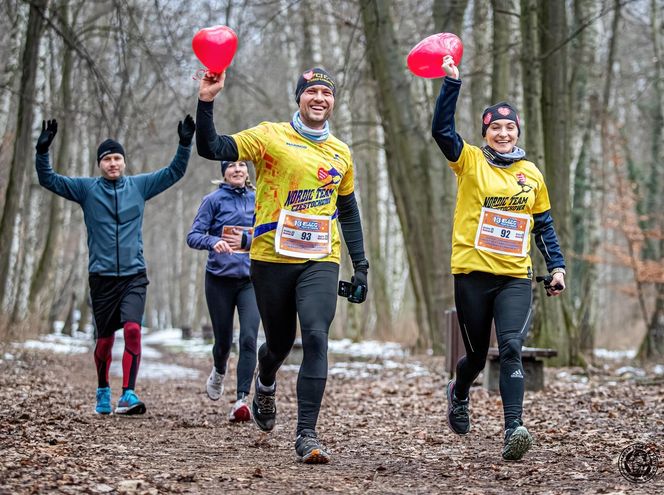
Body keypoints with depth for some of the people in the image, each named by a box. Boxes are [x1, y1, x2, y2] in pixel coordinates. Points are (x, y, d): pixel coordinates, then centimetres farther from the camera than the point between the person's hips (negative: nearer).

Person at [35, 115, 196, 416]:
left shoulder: (139, 186, 7)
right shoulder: (87, 189, 3)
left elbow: (174, 173, 9)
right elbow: (49, 180, -1)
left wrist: (185, 145, -4)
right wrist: (42, 151, -16)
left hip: (134, 275, 0)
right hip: (102, 276, 0)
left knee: (133, 329, -19)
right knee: (105, 339, 6)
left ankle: (128, 396, -20)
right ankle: (103, 393, 28)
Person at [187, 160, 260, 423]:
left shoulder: (258, 200, 5)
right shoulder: (214, 200, -2)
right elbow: (193, 236, -8)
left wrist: (246, 239, -13)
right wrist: (213, 241, -27)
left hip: (250, 279, 1)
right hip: (220, 279, -1)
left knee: (248, 338, -15)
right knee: (223, 340, 10)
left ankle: (242, 400, -15)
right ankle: (219, 372, 44)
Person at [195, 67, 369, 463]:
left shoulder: (341, 154, 12)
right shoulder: (270, 136, -1)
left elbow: (348, 212, 21)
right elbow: (211, 148, -9)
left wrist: (361, 266, 15)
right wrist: (207, 102, -22)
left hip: (321, 261, 2)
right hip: (272, 258, -2)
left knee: (316, 338, -16)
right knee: (280, 342, 9)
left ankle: (307, 435, -13)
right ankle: (266, 386, 46)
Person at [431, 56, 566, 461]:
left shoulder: (532, 173, 11)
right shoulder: (471, 162, 2)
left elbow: (543, 224, 18)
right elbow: (442, 129, -13)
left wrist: (557, 265, 10)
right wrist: (452, 82, -20)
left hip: (516, 276, 1)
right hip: (473, 274, -1)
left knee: (511, 347, -16)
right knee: (477, 353, 10)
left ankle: (514, 428, -23)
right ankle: (459, 393, 44)